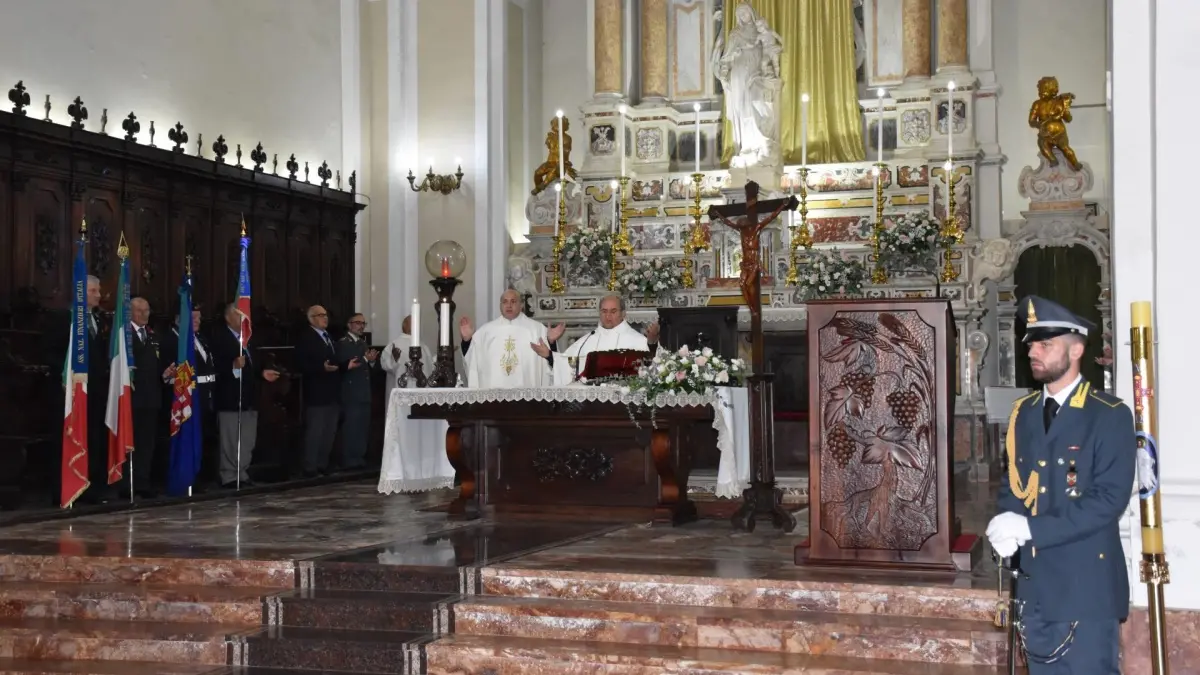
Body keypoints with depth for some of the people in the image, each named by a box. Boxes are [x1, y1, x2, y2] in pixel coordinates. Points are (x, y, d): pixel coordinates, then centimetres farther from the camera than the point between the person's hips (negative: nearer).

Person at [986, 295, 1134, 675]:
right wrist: (1007, 526, -8)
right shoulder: (1023, 413, 11)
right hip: (1036, 581, 6)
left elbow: (1109, 499, -17)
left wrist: (1029, 529, -19)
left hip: (1086, 583, -6)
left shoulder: (1111, 415, -9)